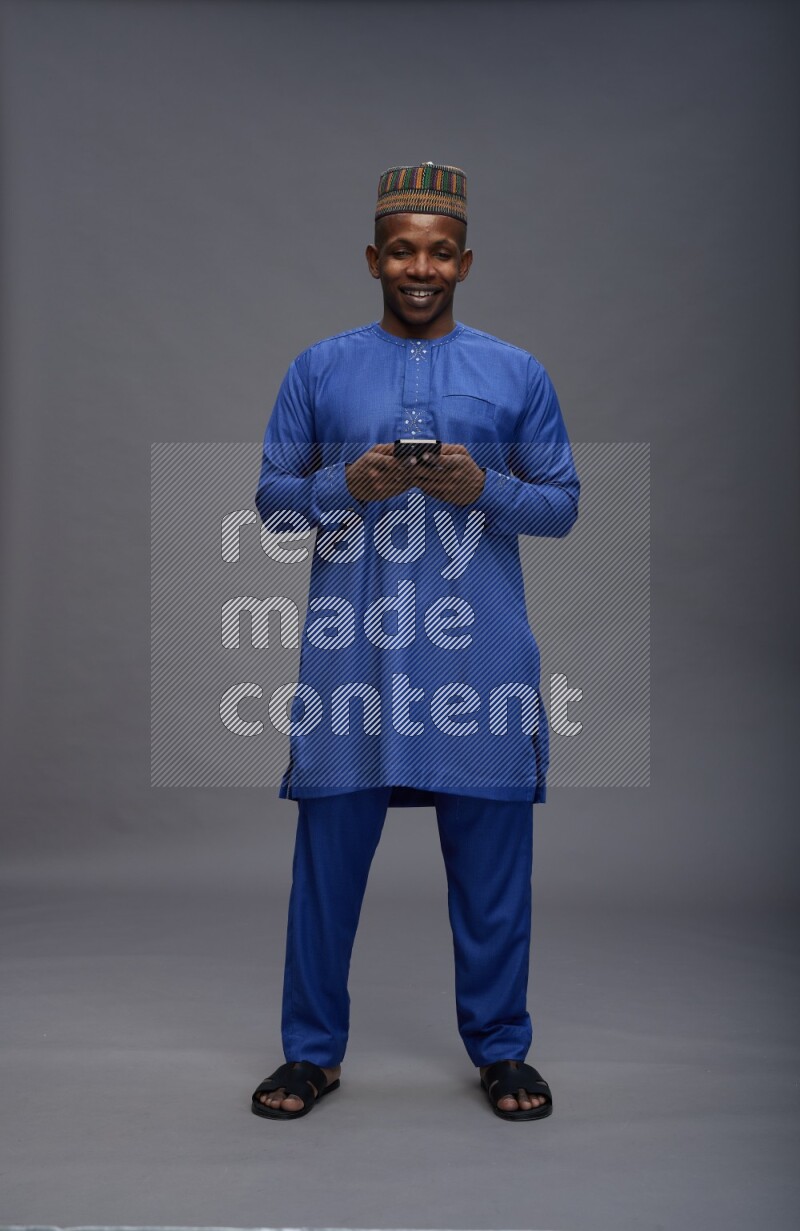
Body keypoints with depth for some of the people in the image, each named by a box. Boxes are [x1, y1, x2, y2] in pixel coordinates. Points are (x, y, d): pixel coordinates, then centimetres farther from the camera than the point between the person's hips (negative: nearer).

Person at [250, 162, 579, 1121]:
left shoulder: (518, 375, 9)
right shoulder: (319, 370, 9)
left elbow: (563, 503, 8)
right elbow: (272, 499, 8)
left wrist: (483, 486, -11)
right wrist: (350, 484, -11)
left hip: (481, 651, 0)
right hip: (352, 649, 0)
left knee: (492, 858, 6)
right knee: (330, 850, 4)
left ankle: (500, 1048, 23)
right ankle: (313, 1050, 22)